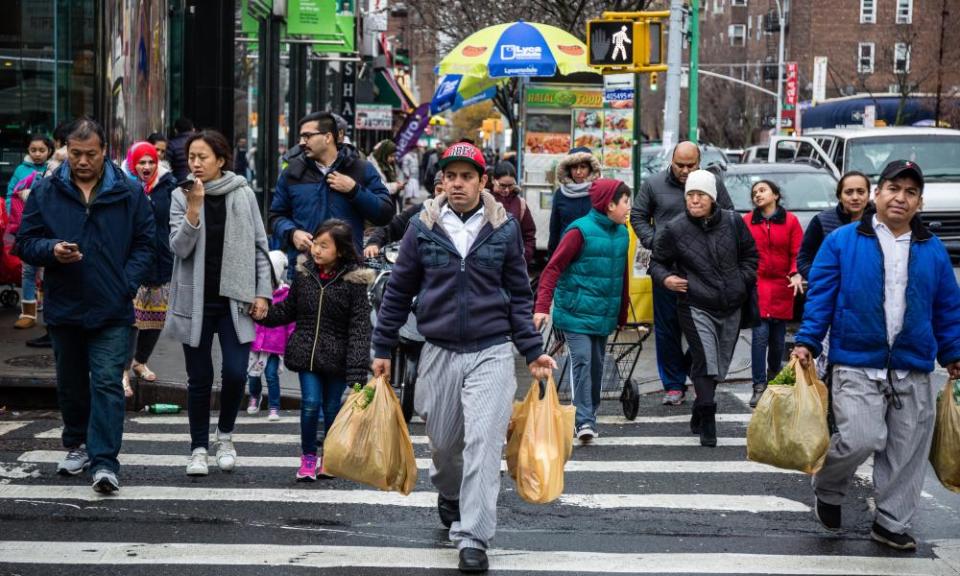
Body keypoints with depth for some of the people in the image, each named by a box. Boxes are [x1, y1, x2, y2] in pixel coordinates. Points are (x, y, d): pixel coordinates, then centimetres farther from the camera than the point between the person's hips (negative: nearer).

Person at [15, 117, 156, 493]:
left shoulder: (128, 193, 1)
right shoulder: (45, 192, 3)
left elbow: (145, 243, 6)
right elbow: (25, 242, 5)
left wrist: (127, 284, -6)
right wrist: (52, 249, -16)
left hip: (112, 311, -2)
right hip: (63, 307, 3)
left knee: (107, 384, -9)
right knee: (71, 384, 16)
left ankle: (104, 462, -12)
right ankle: (77, 445, 34)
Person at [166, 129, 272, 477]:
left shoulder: (243, 194, 1)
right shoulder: (181, 197, 0)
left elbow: (259, 246, 5)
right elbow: (180, 247, -9)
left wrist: (262, 292, 0)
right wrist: (194, 207, -19)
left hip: (234, 300, 0)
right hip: (195, 301, 0)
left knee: (235, 373, -7)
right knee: (199, 378, 4)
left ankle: (225, 435, 19)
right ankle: (199, 448, 17)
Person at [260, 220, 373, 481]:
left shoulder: (354, 280, -10)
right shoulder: (304, 272, 1)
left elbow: (360, 327, -12)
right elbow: (288, 310, 15)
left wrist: (357, 371, -19)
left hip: (336, 358, -2)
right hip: (306, 353, 2)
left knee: (332, 408, 10)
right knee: (310, 403, -7)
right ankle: (308, 457, 12)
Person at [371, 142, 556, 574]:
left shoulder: (505, 229, 1)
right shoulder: (422, 228, 1)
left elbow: (519, 296, 7)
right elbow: (398, 292, 8)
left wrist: (533, 352, 2)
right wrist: (383, 350, 8)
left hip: (492, 352, -1)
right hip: (439, 353, 2)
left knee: (483, 444, -10)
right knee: (443, 441, 13)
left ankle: (473, 538, -7)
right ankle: (449, 495, 45)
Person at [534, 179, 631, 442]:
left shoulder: (621, 233, 8)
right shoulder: (581, 230, -13)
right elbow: (553, 268, -14)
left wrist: (622, 316, 21)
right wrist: (542, 306, -23)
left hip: (604, 315, 7)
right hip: (576, 312, -7)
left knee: (597, 364, 11)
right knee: (582, 360, -13)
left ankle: (590, 415, 23)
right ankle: (584, 420, -11)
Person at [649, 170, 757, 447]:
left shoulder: (733, 222, 4)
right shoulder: (673, 229, -4)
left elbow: (750, 255, 18)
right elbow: (657, 262, 6)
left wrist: (743, 283, 7)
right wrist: (665, 278, -14)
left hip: (731, 307, 4)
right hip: (696, 307, -4)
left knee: (719, 366, 13)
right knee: (705, 362, -18)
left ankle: (699, 416, 32)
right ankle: (707, 424, -16)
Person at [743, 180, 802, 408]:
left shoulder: (790, 220, 3)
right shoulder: (747, 221, 3)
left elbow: (797, 252, 2)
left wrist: (796, 273, -14)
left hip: (781, 286, 1)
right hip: (756, 284, -1)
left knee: (778, 338, 9)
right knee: (760, 334, -11)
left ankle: (774, 378, 30)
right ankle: (759, 387, -9)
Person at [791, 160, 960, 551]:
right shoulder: (842, 242, 0)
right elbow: (820, 296, 0)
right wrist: (806, 343, -6)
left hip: (914, 371, 4)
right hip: (857, 367, -4)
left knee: (906, 452, 6)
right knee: (862, 439, -14)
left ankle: (892, 523, 21)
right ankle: (827, 491, 15)